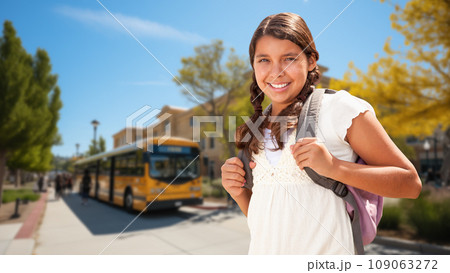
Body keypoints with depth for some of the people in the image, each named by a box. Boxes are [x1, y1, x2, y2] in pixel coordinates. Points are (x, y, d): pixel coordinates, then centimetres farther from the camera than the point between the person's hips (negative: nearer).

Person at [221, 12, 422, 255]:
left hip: (323, 252, -4)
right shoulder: (255, 129, 7)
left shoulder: (340, 107, -7)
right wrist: (238, 192, -7)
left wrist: (334, 167, -19)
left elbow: (410, 183, -6)